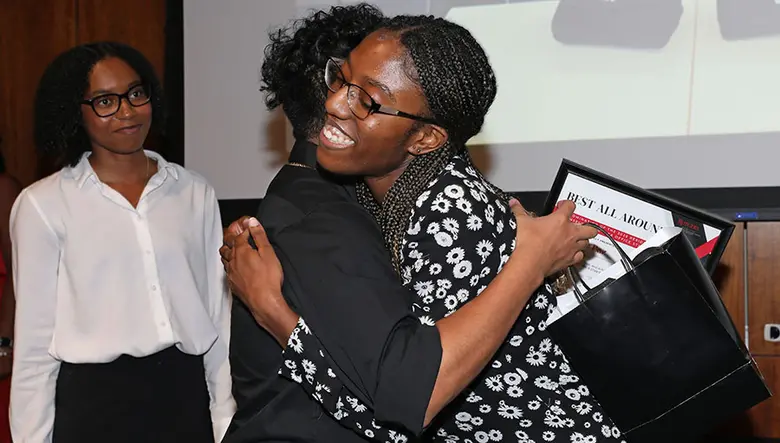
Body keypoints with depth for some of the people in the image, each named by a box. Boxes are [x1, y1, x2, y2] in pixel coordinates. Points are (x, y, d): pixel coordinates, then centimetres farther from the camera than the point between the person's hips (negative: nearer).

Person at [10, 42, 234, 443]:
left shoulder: (195, 192, 4)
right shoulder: (42, 205, -4)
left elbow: (218, 315, 6)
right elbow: (35, 341, -1)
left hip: (187, 393, 3)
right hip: (94, 400, -2)